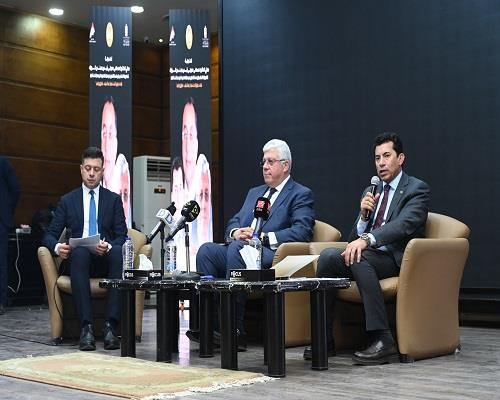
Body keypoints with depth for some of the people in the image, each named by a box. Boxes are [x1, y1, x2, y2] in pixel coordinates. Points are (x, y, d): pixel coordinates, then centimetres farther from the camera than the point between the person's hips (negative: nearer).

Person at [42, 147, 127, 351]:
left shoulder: (114, 199, 14)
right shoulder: (67, 200, 15)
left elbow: (122, 236, 5)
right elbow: (49, 235, 9)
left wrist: (109, 247, -19)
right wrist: (57, 247, -16)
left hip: (106, 259, 0)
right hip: (77, 259, 0)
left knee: (119, 252, -35)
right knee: (79, 252, -37)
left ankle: (110, 325, -39)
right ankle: (86, 326, -42)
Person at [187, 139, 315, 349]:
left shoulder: (301, 194, 6)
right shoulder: (254, 192, 29)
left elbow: (301, 231, -10)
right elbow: (233, 223, 23)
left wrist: (264, 236, -18)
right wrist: (236, 232, -2)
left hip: (272, 254, -7)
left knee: (237, 248, -35)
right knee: (207, 250, -20)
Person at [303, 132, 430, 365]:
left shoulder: (417, 189, 2)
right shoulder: (372, 192, 22)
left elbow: (405, 224, -19)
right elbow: (354, 238, 17)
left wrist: (367, 240, -32)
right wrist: (363, 215, -4)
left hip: (396, 259, -6)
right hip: (369, 256, 6)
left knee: (360, 258, -35)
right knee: (329, 255, -23)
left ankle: (383, 340, -35)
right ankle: (324, 339, -20)